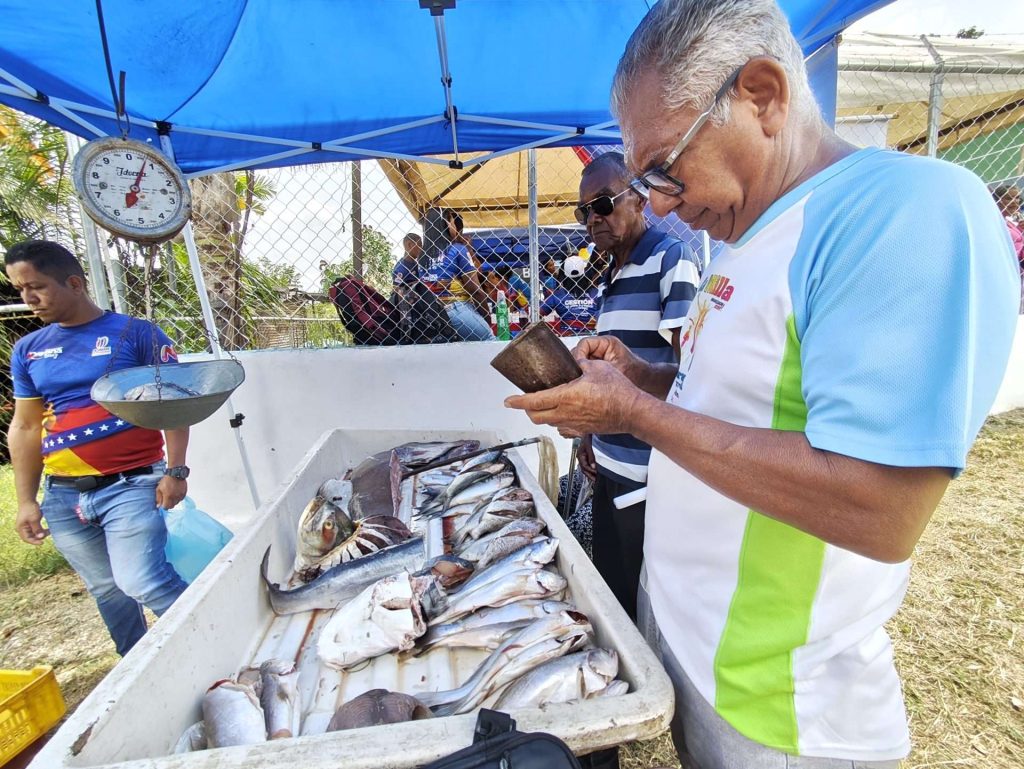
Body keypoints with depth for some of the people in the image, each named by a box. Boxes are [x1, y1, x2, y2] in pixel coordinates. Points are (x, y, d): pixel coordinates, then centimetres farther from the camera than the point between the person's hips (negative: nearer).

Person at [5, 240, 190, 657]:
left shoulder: (136, 334, -4)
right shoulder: (28, 350, 10)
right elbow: (24, 427, 14)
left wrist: (175, 471, -12)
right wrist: (26, 500, 9)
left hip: (131, 485, -5)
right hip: (63, 496, 5)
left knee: (140, 582, -14)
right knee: (107, 591, 15)